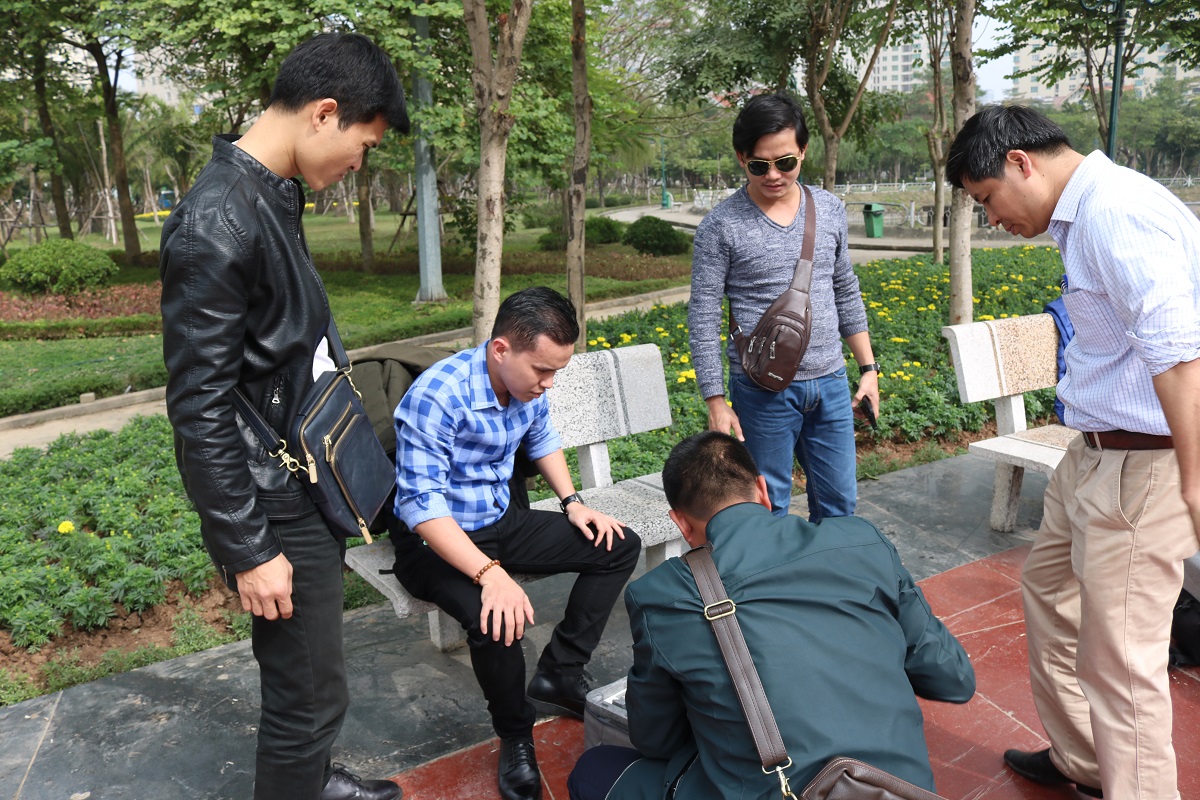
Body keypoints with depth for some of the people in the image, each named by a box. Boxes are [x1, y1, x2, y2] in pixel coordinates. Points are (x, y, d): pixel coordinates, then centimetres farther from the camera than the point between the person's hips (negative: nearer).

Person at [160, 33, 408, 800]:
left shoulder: (275, 194, 6)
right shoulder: (216, 226, -23)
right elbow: (199, 409, -22)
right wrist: (249, 551, -18)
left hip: (311, 484, 9)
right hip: (278, 507, -9)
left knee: (308, 663, 25)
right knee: (311, 691, 5)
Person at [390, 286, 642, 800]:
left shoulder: (528, 383, -5)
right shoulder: (437, 396, -28)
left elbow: (542, 440, 17)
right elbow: (421, 504, -32)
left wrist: (572, 502, 4)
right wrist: (490, 574, -41)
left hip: (502, 522, 8)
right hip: (434, 543, -7)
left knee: (619, 547, 1)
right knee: (497, 617, -36)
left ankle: (559, 672, 6)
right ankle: (515, 736, -7)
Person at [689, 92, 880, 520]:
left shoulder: (831, 210, 6)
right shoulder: (721, 226, -8)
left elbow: (846, 294, 15)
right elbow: (703, 317, -8)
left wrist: (868, 368, 12)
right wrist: (716, 402, -10)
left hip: (831, 384, 5)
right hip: (764, 391, -4)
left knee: (839, 503, 14)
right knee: (768, 511, 6)